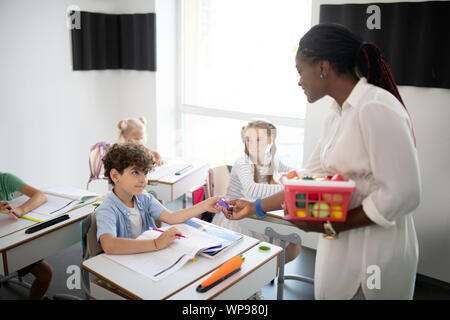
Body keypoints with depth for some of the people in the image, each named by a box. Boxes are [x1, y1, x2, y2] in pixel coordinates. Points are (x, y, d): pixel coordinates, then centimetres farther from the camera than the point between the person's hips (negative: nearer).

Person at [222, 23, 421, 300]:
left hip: (376, 254, -7)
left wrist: (330, 225, -17)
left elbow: (403, 194, -22)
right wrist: (254, 207, 13)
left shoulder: (376, 108, -20)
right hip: (342, 248, 7)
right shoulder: (338, 116, 7)